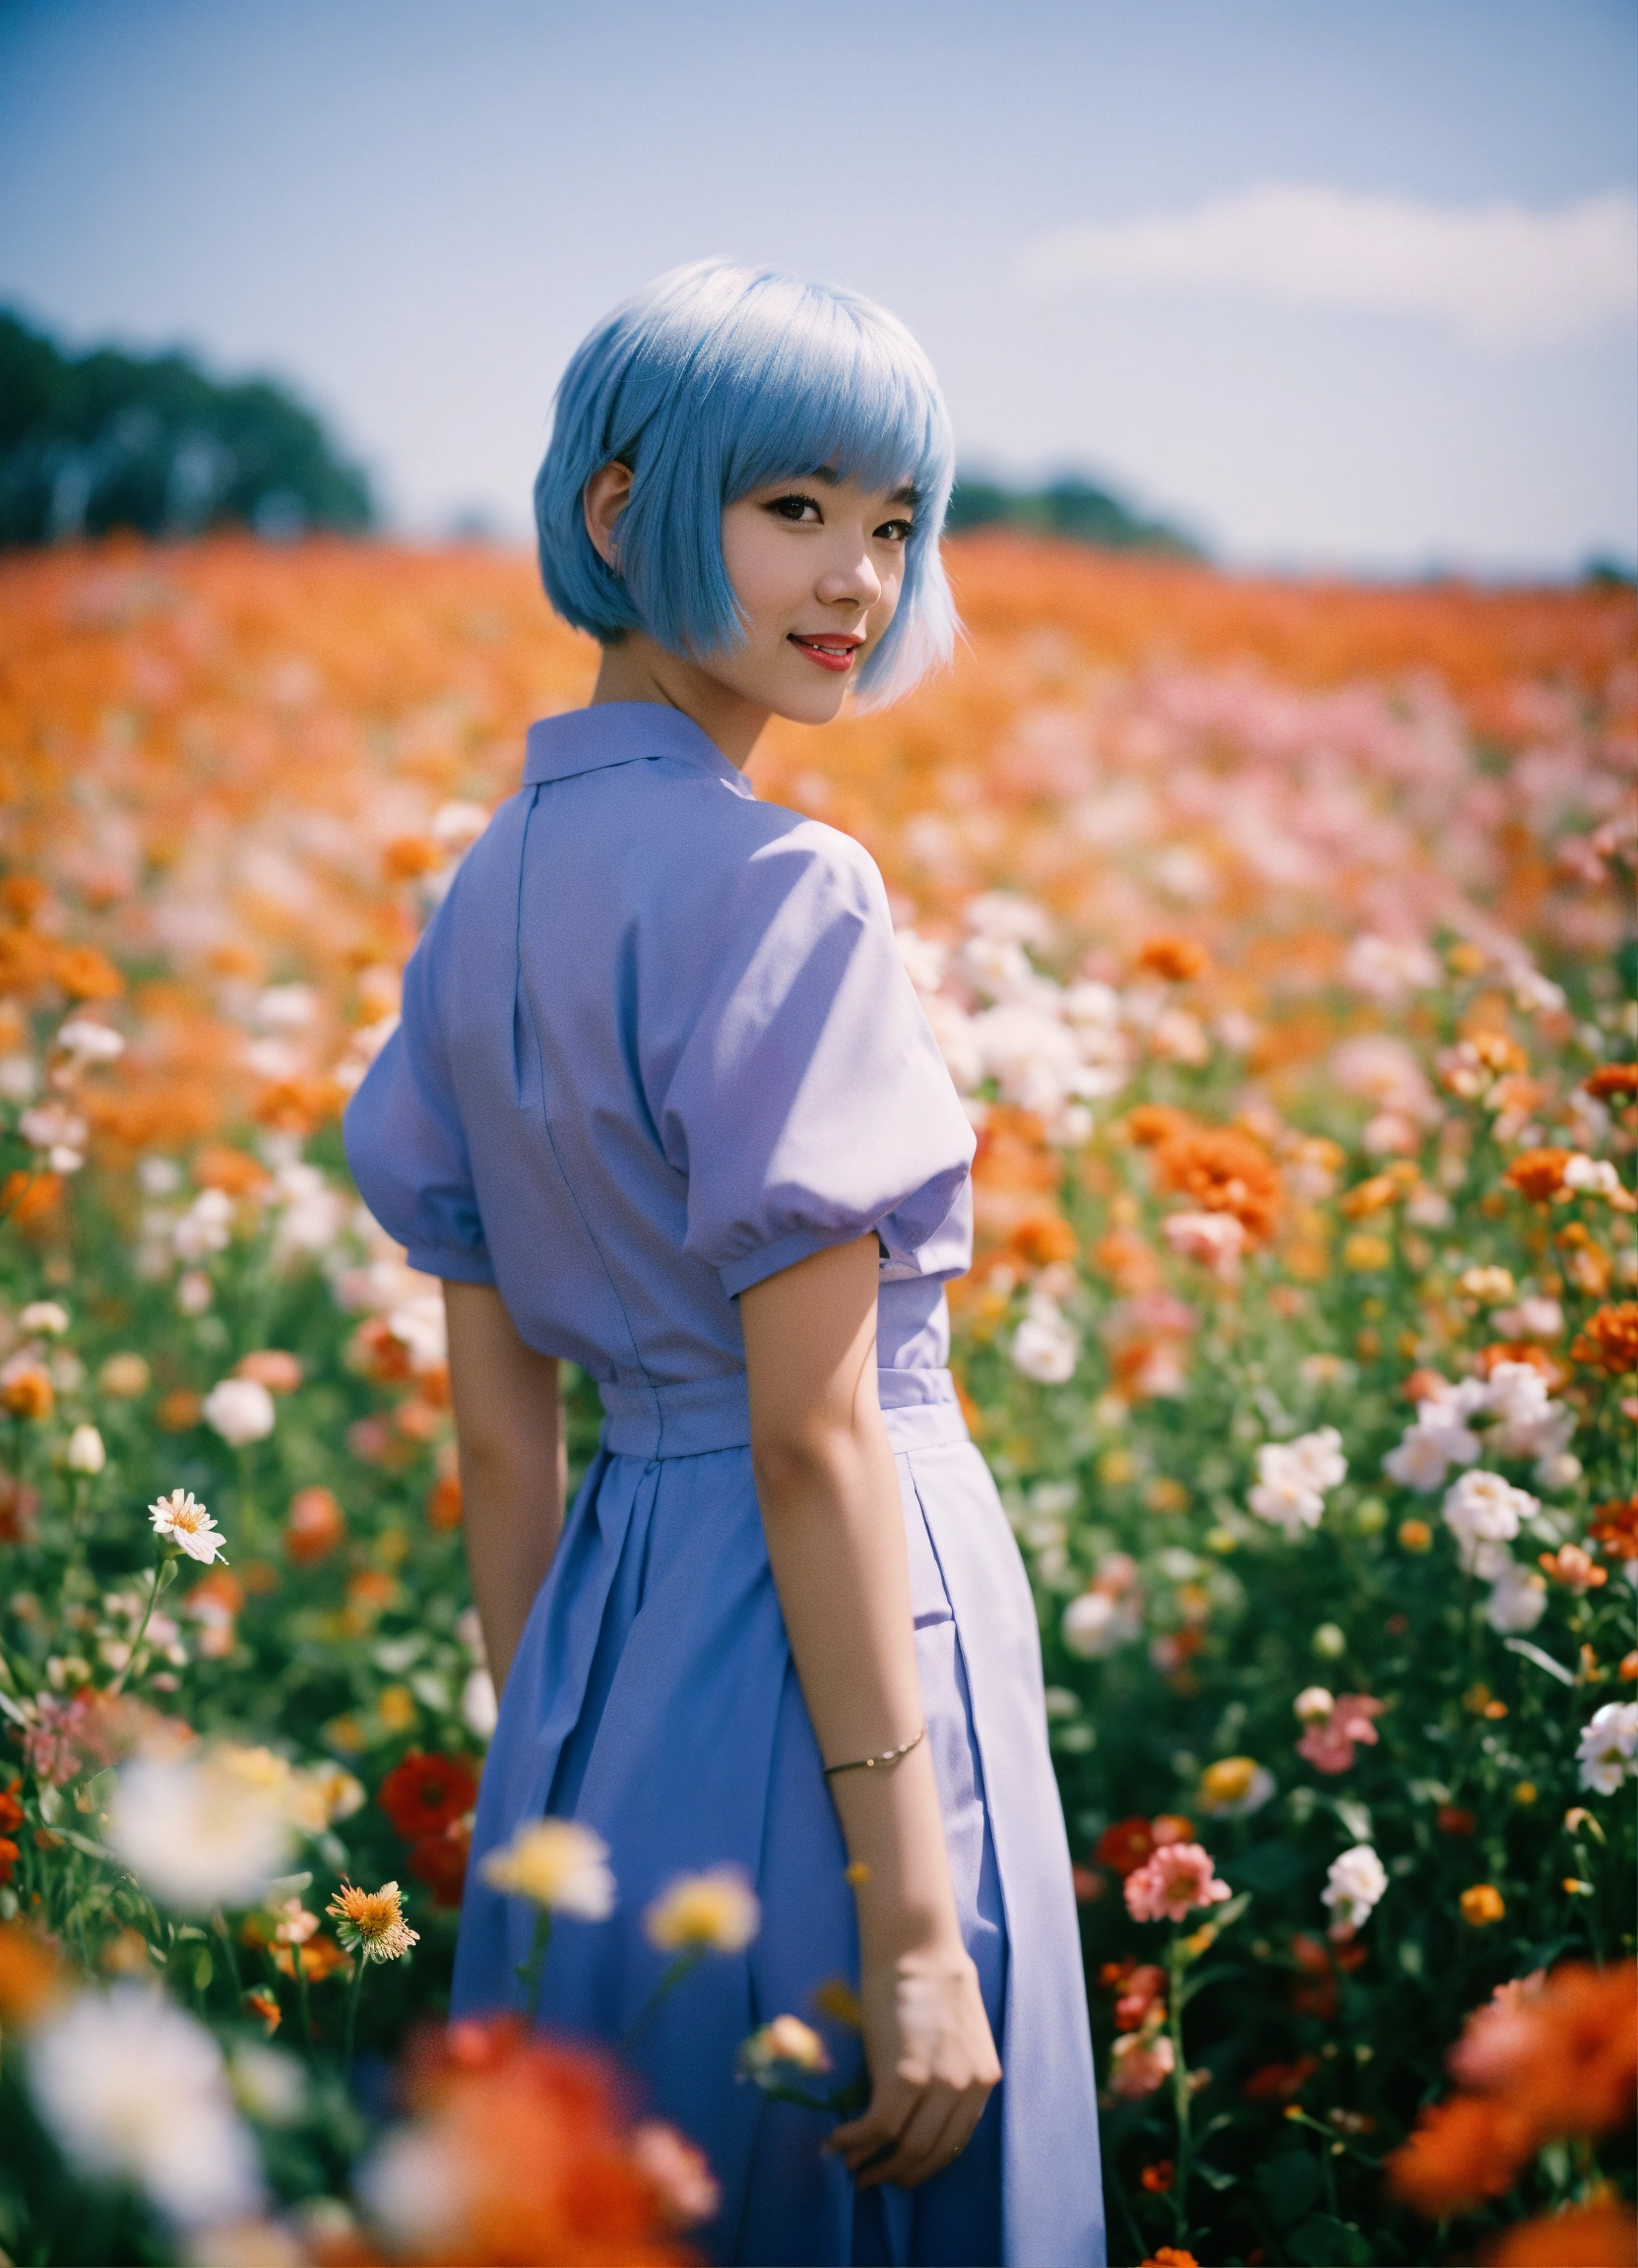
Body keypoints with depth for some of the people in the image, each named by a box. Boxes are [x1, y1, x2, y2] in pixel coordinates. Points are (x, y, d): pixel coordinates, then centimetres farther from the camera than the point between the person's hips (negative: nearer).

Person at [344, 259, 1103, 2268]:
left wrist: (547, 1783, 16)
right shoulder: (784, 889, -18)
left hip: (606, 1648, 8)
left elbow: (497, 1429, 9)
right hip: (826, 1660, -8)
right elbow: (815, 1434, -20)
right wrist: (913, 1925, -17)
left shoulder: (488, 898, 6)